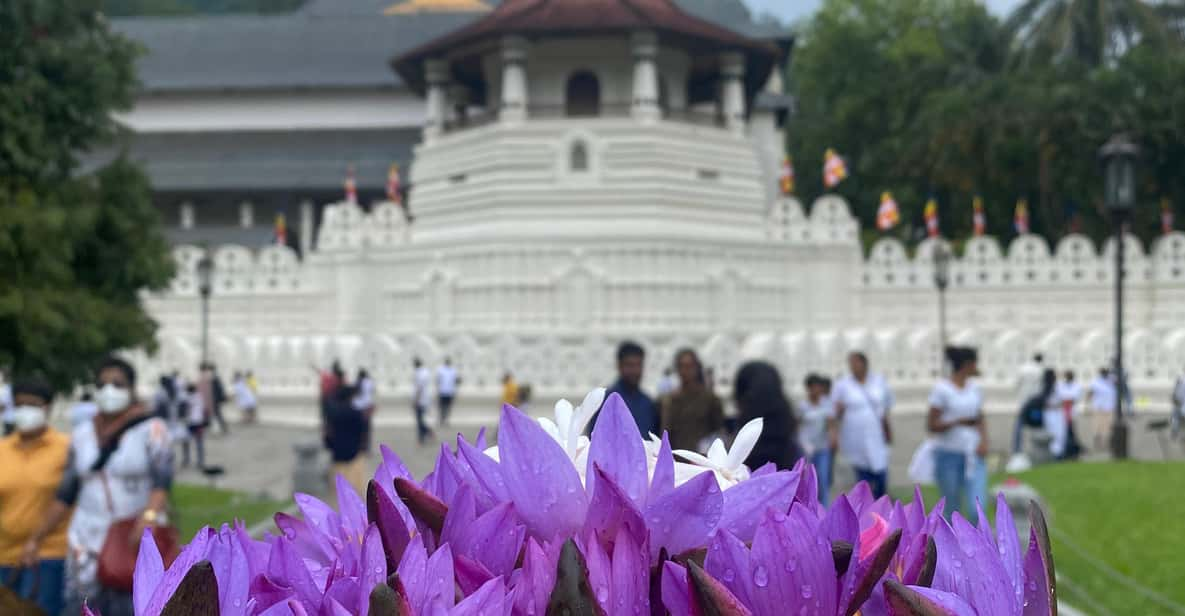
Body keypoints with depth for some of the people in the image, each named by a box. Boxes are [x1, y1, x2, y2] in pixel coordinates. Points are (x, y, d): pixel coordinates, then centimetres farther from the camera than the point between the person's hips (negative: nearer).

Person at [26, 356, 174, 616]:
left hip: (139, 543, -4)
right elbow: (65, 495, 15)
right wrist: (37, 538, 13)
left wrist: (149, 516, -38)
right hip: (90, 543, 4)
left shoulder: (152, 430, -5)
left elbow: (163, 480, -20)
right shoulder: (82, 436, 9)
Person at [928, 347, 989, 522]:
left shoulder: (975, 387, 8)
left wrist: (983, 441, -1)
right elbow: (931, 425, -8)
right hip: (948, 455, -4)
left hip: (972, 456, 4)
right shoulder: (941, 389, -9)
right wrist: (958, 422, -20)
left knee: (977, 508, -10)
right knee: (952, 510, 5)